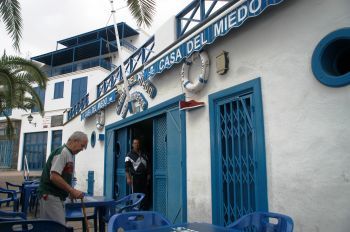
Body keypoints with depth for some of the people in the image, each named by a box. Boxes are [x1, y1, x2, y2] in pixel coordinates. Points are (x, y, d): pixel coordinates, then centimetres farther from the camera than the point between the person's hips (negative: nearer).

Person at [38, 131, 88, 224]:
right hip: (50, 196, -10)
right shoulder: (63, 152, -15)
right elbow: (54, 177, -24)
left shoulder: (69, 154, 15)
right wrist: (72, 190, -20)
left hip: (58, 197, 10)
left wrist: (71, 191, 12)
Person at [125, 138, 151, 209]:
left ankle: (145, 208, 14)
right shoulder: (130, 155, -1)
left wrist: (148, 176, 15)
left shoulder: (144, 155, 15)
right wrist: (128, 178, -14)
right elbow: (127, 167, -7)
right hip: (135, 177, -4)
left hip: (144, 177, 5)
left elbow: (148, 166, 20)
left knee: (145, 193, 4)